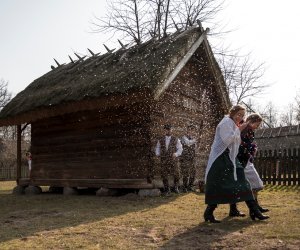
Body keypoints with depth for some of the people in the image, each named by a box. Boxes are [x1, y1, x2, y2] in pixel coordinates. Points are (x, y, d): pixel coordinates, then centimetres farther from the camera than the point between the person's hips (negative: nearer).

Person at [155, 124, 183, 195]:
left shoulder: (175, 139, 4)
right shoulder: (161, 140, 9)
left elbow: (180, 148, 6)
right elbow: (157, 148, 19)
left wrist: (176, 154, -8)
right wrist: (158, 153, 3)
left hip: (173, 160, -1)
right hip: (164, 160, 1)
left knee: (176, 175, -2)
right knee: (164, 175, 2)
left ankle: (176, 187, 24)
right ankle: (167, 190, 18)